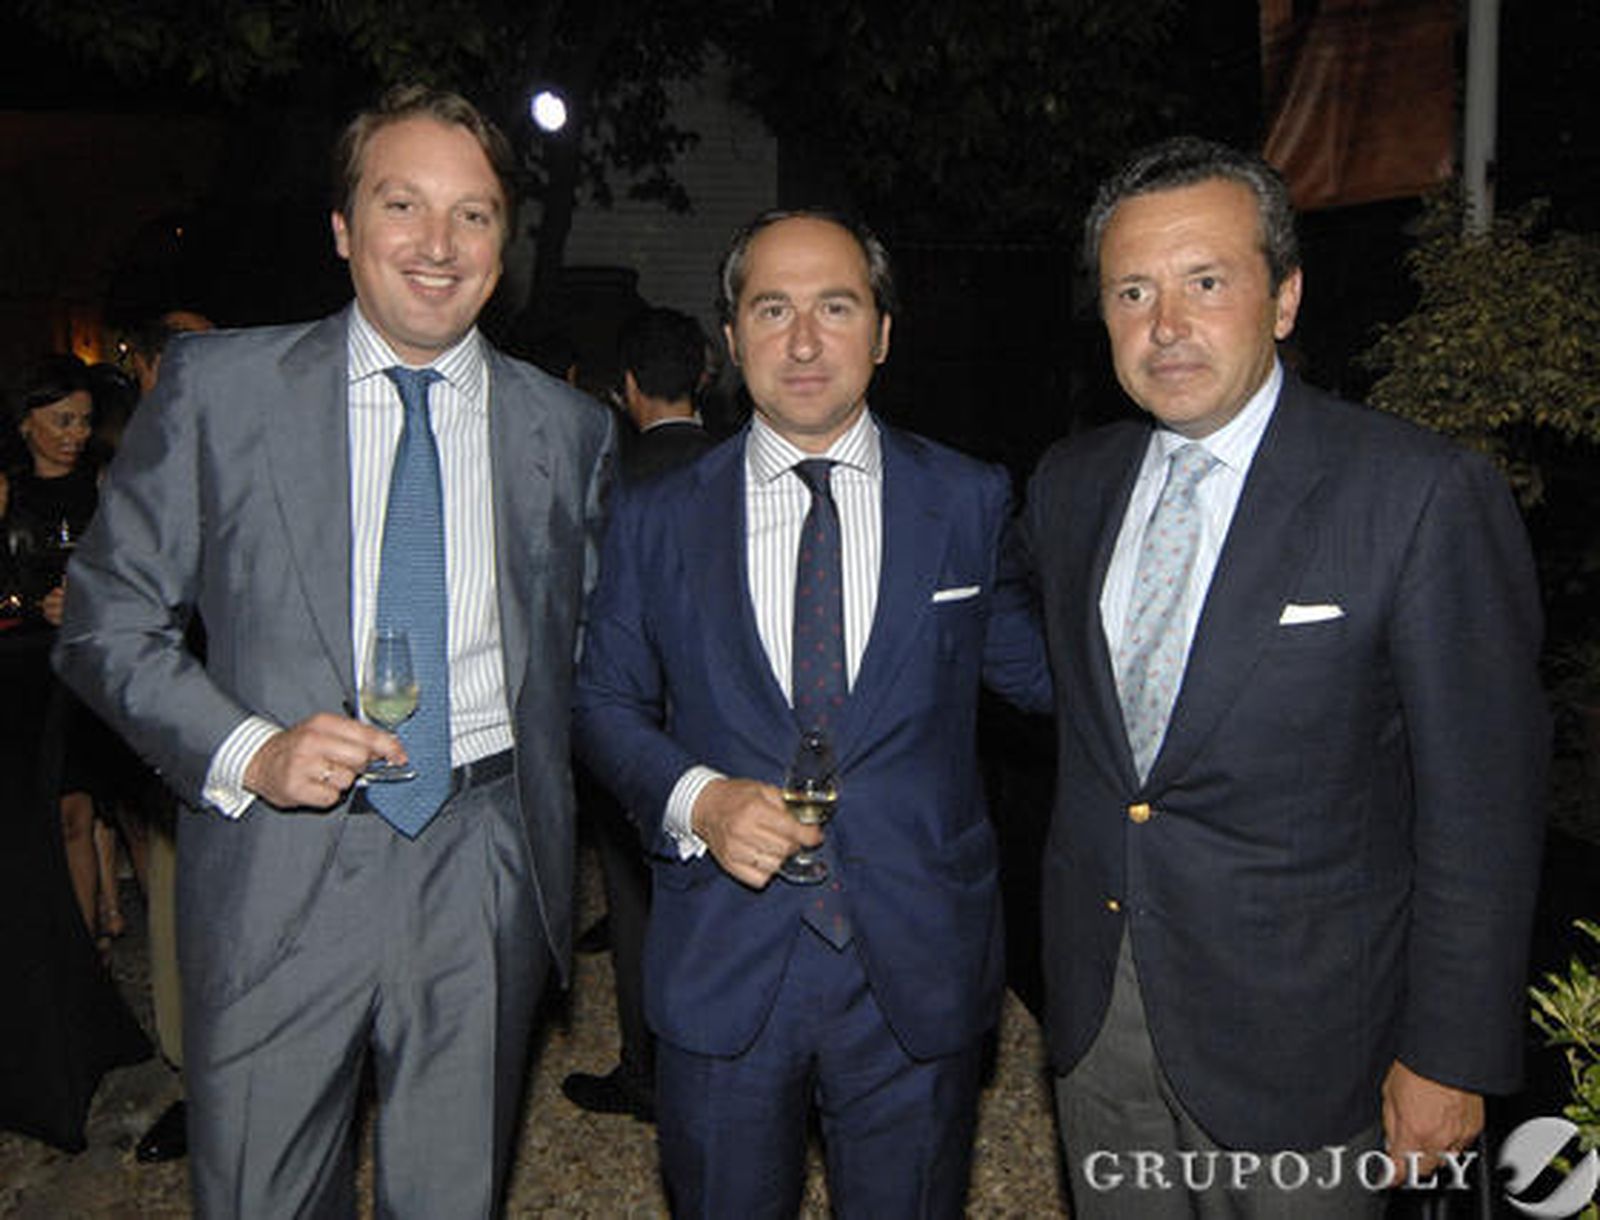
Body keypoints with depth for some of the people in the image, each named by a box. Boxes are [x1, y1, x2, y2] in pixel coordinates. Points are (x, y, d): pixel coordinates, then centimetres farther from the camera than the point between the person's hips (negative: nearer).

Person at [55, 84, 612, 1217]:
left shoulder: (568, 426, 4)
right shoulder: (219, 384, -2)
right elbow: (109, 619, 0)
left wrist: (546, 830, 5)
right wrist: (246, 753, -15)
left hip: (483, 872, 2)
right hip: (278, 867, -1)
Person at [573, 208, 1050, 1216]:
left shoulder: (974, 501, 0)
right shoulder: (656, 518, 0)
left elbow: (1038, 668, 6)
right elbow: (607, 703, 5)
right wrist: (696, 799, -12)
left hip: (920, 973, 0)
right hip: (720, 972, 1)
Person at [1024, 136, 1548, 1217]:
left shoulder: (1423, 495, -16)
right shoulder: (1069, 485, 2)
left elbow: (1481, 804, -12)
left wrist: (1449, 1060, -9)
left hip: (1295, 1027, -4)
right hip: (1096, 1004, 5)